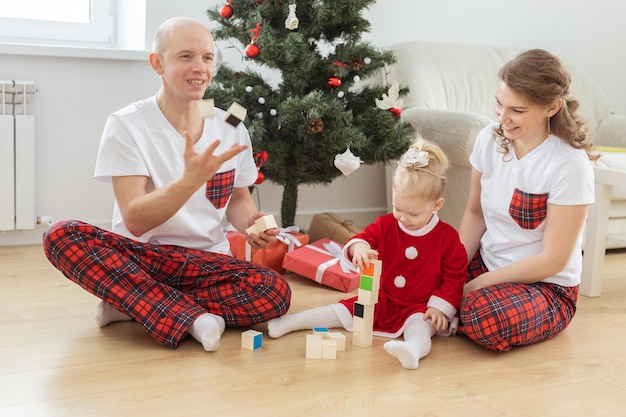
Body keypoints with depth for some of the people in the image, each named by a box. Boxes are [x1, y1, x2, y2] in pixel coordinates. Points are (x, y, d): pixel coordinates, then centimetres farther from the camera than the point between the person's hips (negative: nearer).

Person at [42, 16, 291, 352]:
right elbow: (135, 221, -17)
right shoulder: (127, 125, -9)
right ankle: (190, 318, -30)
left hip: (208, 261, 3)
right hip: (141, 257, -2)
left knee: (275, 293, -28)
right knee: (62, 236, -30)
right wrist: (190, 180, -34)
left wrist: (250, 223, -8)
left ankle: (130, 303, -14)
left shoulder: (231, 129, 2)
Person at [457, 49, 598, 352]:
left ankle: (462, 311, -3)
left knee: (485, 319, -35)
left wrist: (477, 285, -18)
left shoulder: (569, 165, -22)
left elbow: (552, 260, -18)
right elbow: (475, 214, 4)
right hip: (486, 264, 5)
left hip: (547, 286, -5)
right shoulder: (489, 139, -5)